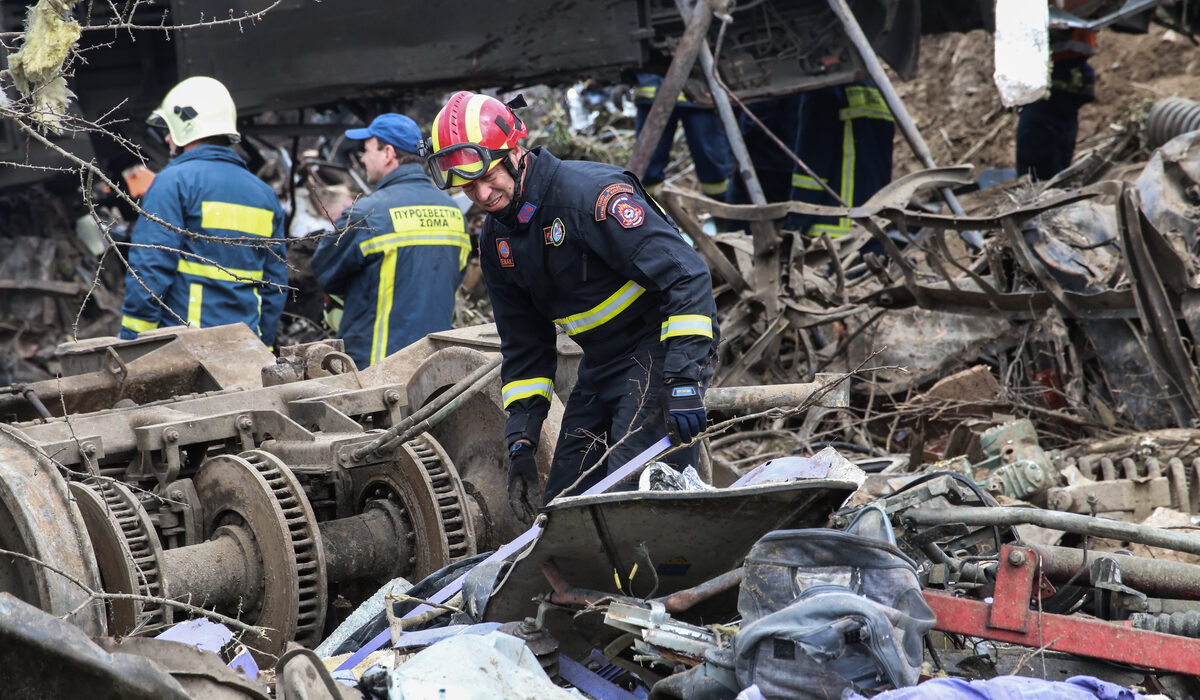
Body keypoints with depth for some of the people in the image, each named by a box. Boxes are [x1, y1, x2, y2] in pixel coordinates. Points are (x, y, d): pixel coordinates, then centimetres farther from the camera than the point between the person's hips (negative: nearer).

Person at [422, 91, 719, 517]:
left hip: (664, 344, -8)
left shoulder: (591, 192, -22)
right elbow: (524, 347, 12)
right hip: (601, 362, 8)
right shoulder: (496, 242, 4)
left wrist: (684, 381, -33)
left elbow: (685, 277, -26)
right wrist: (520, 442, 4)